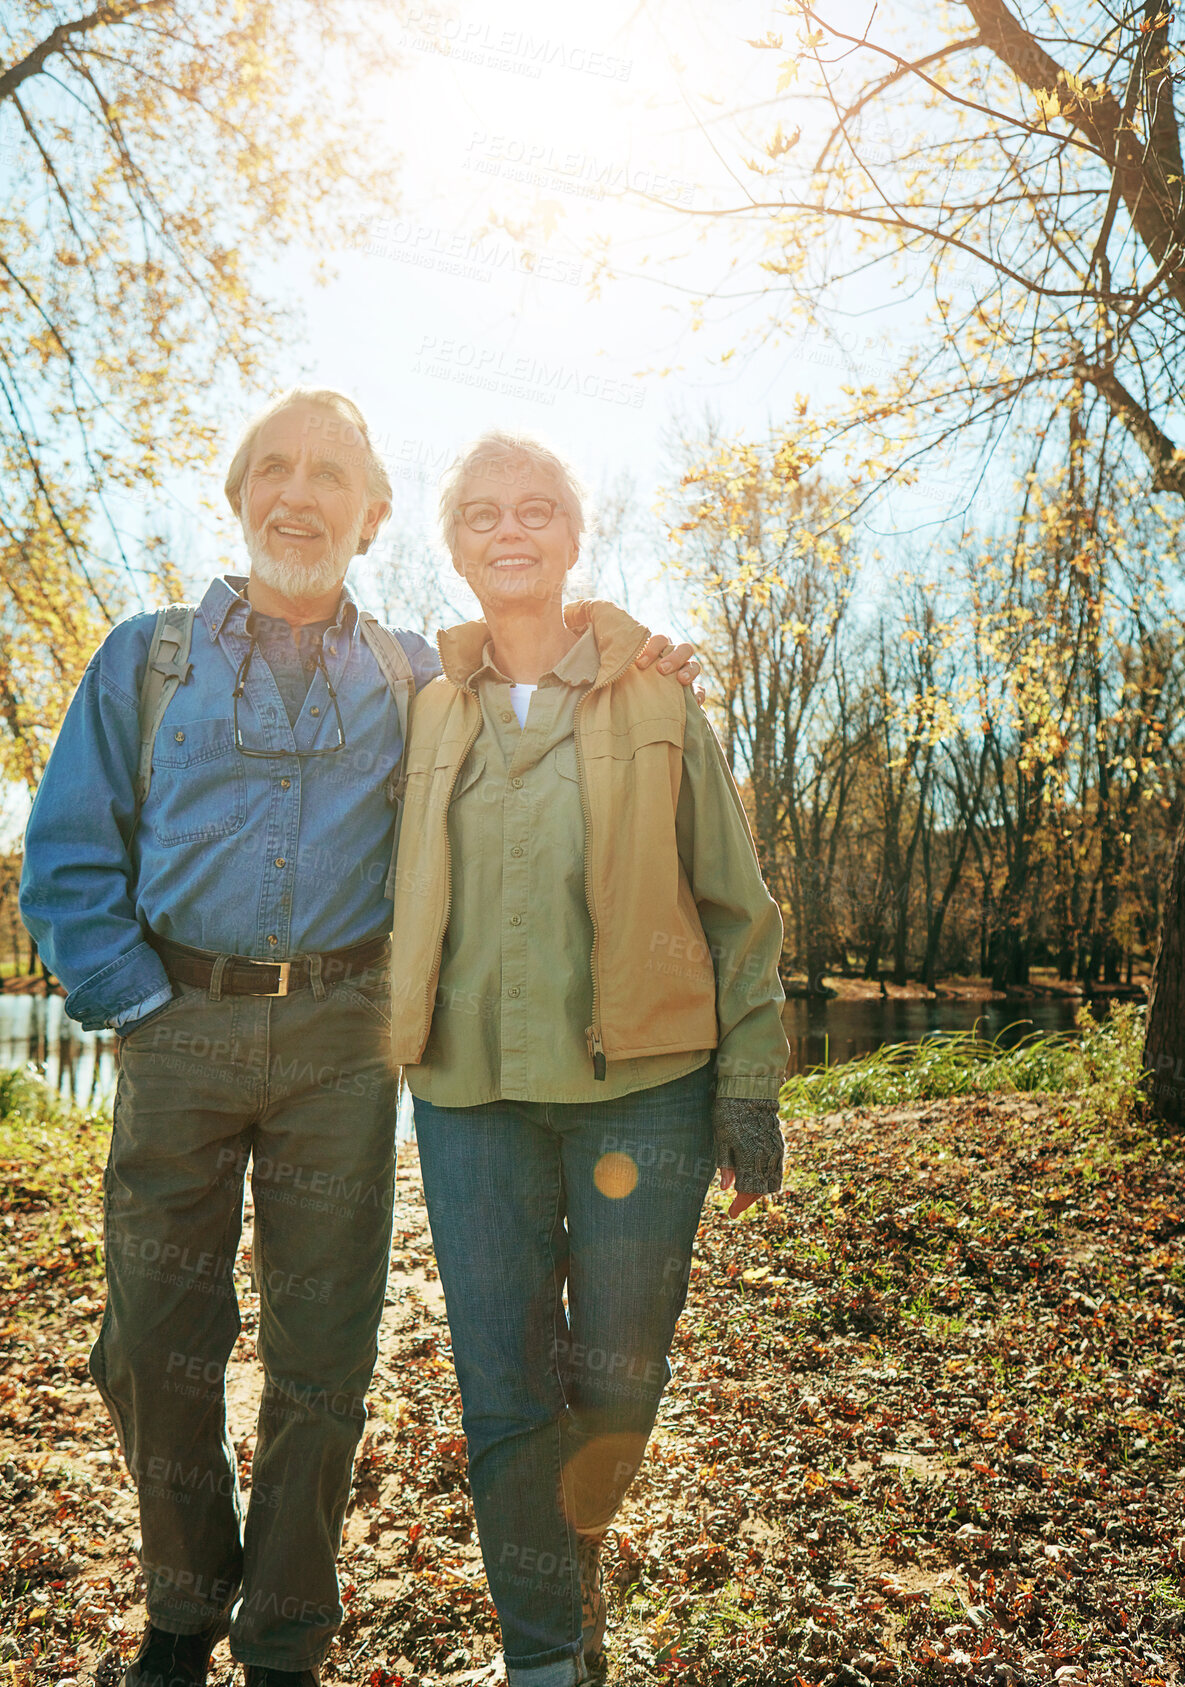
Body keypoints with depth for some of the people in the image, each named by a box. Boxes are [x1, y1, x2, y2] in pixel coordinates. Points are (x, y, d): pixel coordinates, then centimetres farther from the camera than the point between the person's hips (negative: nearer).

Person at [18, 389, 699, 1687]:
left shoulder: (414, 679, 11)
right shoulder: (147, 658, 9)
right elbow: (67, 858, 6)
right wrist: (138, 1000, -4)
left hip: (340, 1039, 0)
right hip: (181, 1027, 1)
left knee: (322, 1349, 7)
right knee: (156, 1342, 8)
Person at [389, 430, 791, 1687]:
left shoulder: (655, 701, 4)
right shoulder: (425, 712, 9)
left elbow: (736, 906, 4)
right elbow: (392, 904, 16)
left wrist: (750, 1090, -1)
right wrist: (386, 1051, 11)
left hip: (641, 1087, -1)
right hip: (471, 1097, 1)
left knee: (618, 1380, 9)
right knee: (504, 1394, 5)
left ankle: (577, 1552, 42)